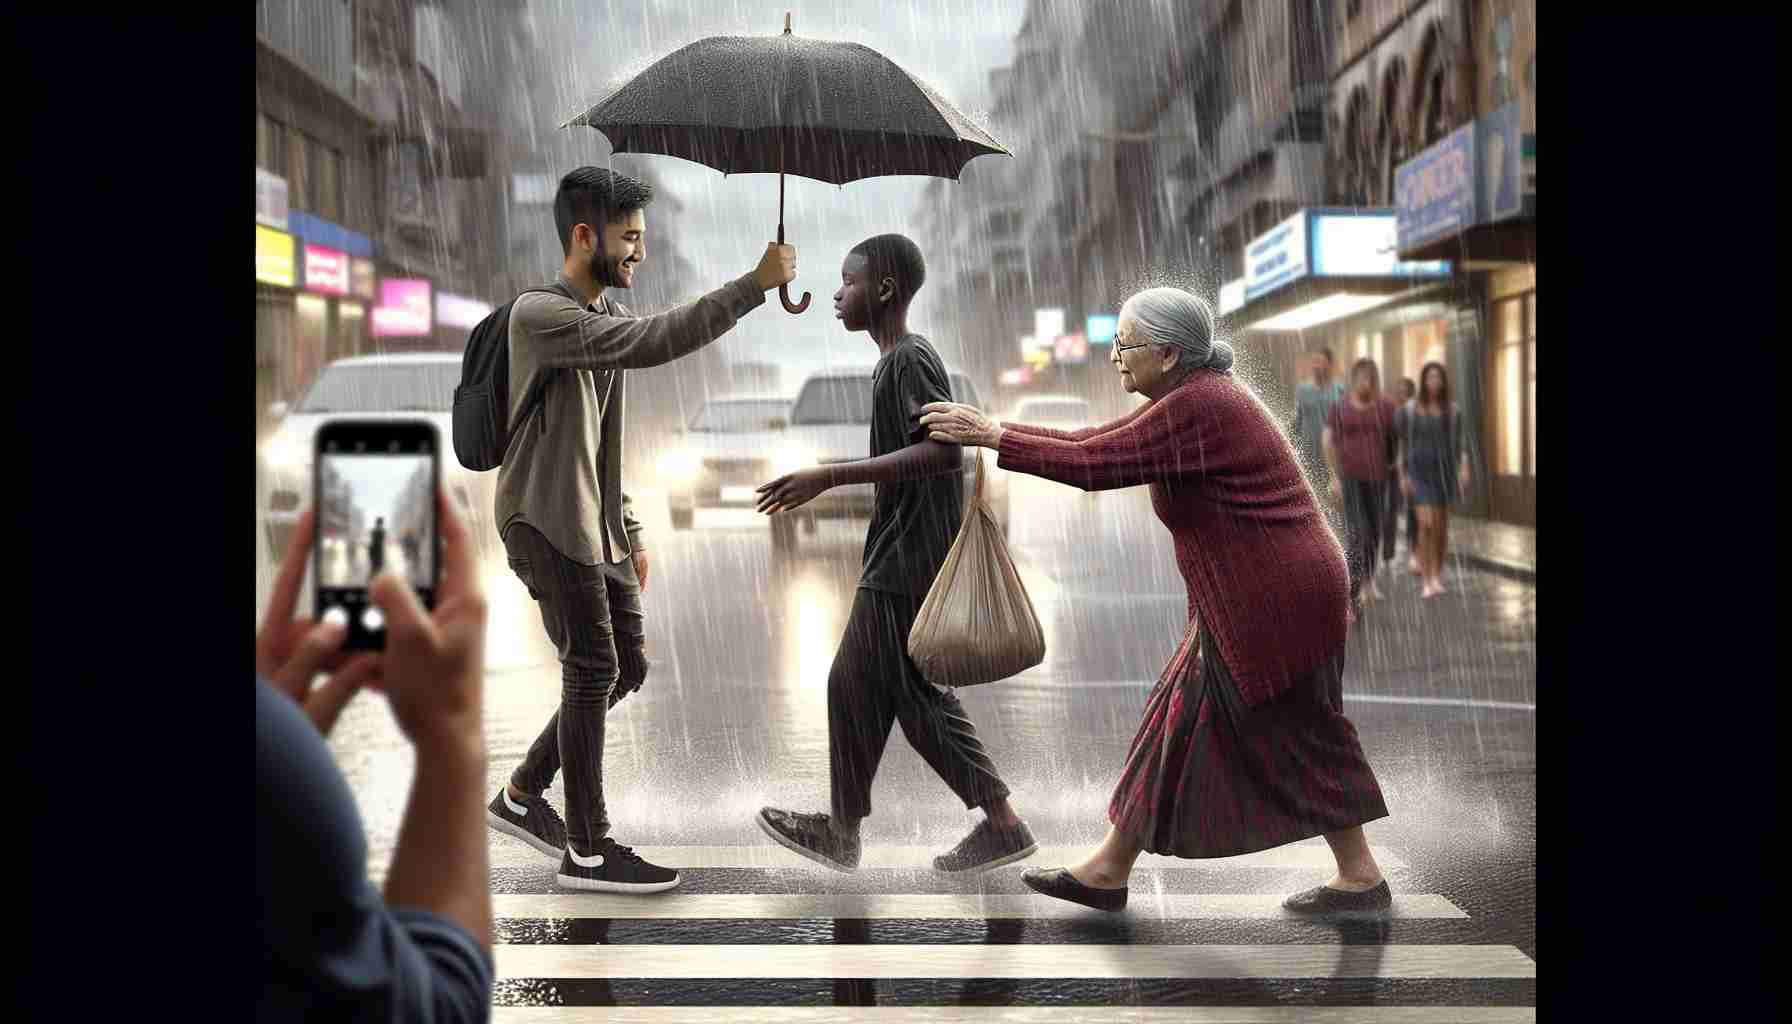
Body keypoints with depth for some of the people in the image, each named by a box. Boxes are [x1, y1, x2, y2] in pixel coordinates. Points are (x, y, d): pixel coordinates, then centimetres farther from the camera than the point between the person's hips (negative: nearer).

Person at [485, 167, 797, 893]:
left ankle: (520, 796, 23)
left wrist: (630, 533, 19)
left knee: (626, 667, 9)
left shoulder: (606, 314, 12)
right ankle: (588, 850, 2)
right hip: (545, 521, -9)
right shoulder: (537, 314, -17)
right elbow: (650, 343, -33)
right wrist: (755, 284, -31)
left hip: (597, 526, 9)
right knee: (593, 667, -7)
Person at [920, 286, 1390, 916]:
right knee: (1179, 722, 12)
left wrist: (993, 437, -16)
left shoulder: (1199, 408, -21)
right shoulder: (1192, 397, 11)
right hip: (1256, 603, 10)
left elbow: (1096, 465, -22)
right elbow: (1090, 441, 12)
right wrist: (989, 428, 7)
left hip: (1275, 603, -10)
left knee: (1295, 742, 1)